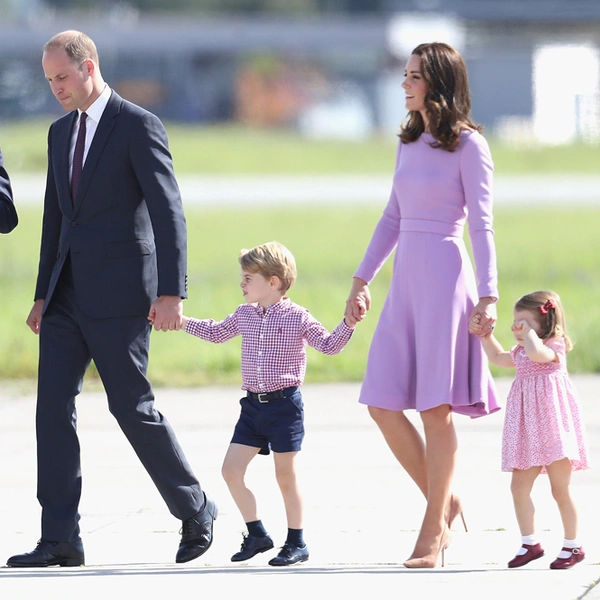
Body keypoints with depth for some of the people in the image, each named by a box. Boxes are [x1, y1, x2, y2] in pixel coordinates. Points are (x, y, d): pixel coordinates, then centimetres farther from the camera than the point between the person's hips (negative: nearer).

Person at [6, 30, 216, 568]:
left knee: (132, 407, -3)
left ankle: (195, 509, 16)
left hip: (119, 292, -7)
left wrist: (171, 293, -19)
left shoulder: (139, 126, -8)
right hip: (68, 295, 7)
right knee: (54, 406, -2)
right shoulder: (62, 132, 15)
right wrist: (44, 295, 18)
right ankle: (60, 540, -3)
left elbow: (168, 212, -13)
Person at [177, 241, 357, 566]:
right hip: (253, 405, 6)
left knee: (285, 476, -1)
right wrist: (182, 321, 22)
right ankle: (257, 534, 13)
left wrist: (348, 323, -21)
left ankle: (296, 542, 11)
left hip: (284, 405, -6)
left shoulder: (297, 317, -7)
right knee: (231, 469, 0)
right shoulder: (244, 315, 10)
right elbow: (216, 333, 27)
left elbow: (328, 345, -6)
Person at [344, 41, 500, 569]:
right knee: (383, 404, 1)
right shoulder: (409, 143, 14)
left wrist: (488, 296, -16)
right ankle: (443, 501, 16)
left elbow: (481, 225, -9)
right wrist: (362, 279, 19)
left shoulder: (469, 145, -6)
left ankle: (434, 528, 2)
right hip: (405, 279, 7)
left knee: (435, 406, -6)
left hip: (446, 275, -7)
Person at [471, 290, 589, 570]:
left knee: (560, 489, -2)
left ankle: (572, 546, 8)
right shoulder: (520, 352, 16)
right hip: (527, 432, 8)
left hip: (551, 427, -8)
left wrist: (529, 332, -19)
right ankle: (529, 543, 12)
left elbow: (536, 353, -33)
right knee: (519, 486, 2)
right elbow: (498, 357, 37)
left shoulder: (554, 347, -9)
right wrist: (484, 335, 30)